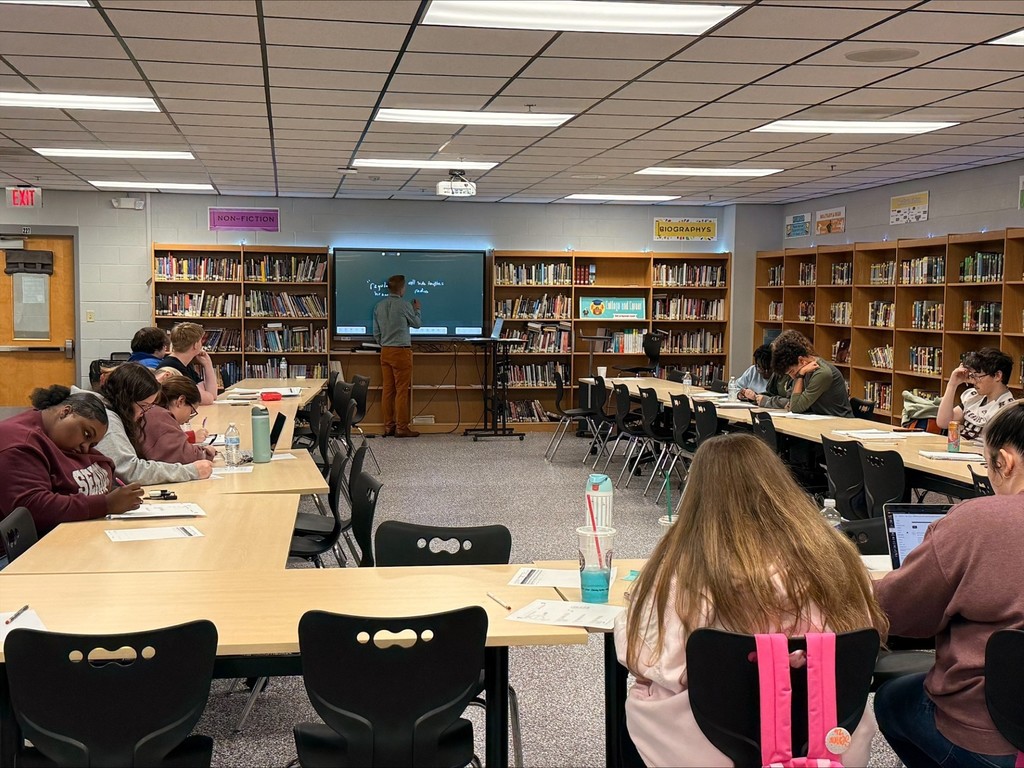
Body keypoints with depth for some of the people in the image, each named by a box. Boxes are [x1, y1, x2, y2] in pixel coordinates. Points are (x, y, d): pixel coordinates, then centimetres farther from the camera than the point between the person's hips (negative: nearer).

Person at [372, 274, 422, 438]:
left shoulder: (379, 306, 5)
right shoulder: (404, 306, -12)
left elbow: (376, 332, 10)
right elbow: (417, 324, 5)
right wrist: (416, 309, 23)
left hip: (385, 351, 6)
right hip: (401, 351, -6)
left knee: (388, 389, 9)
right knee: (402, 390, -2)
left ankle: (389, 426, 13)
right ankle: (401, 428, 0)